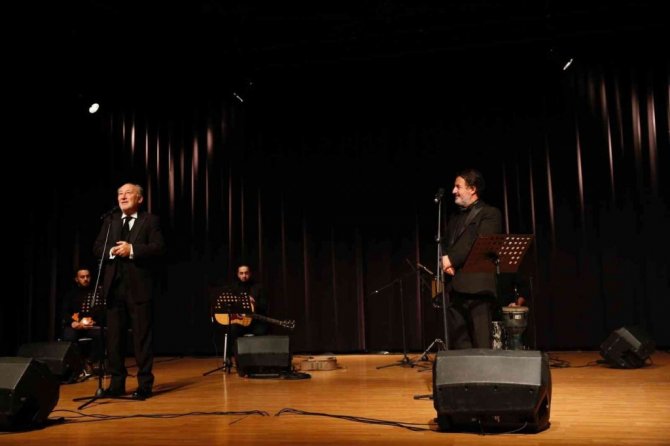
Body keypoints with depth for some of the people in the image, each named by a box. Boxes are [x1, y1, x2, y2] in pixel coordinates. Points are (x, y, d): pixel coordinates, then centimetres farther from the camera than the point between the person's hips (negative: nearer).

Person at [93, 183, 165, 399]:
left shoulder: (150, 220, 3)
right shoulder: (110, 221, 17)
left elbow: (158, 247, -9)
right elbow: (97, 248, 10)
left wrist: (132, 250, -19)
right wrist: (112, 251, -11)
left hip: (139, 287, -4)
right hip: (114, 286, 4)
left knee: (142, 337, 0)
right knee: (114, 337, 7)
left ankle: (144, 384, 7)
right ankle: (117, 383, 17)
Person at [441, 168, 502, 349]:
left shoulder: (490, 214, 1)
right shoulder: (454, 217, 23)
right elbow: (445, 245, 17)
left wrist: (452, 259, -12)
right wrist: (445, 261, -4)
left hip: (477, 286, -7)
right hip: (454, 287, 7)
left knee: (481, 344, -7)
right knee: (458, 343, 7)